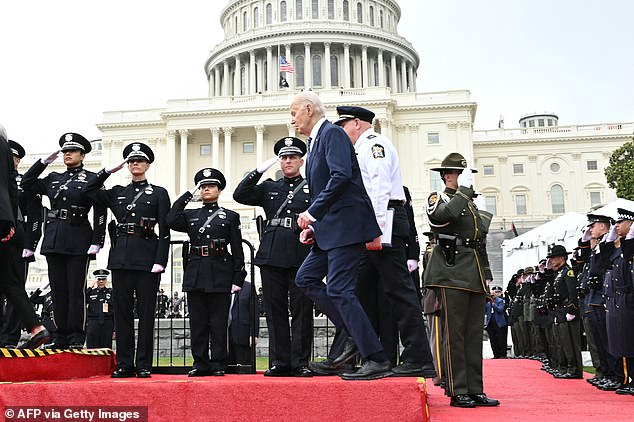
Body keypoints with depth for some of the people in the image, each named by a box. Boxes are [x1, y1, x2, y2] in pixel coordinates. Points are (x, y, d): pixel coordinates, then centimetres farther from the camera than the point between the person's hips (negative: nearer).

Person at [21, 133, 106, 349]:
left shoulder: (92, 179, 1)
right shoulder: (54, 178, 17)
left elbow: (100, 212, -4)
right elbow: (27, 184, 16)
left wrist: (97, 241, -12)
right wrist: (44, 161, 10)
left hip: (78, 242, -5)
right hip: (54, 240, 5)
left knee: (76, 290, -3)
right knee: (58, 290, 7)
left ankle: (76, 338, 3)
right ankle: (62, 337, 13)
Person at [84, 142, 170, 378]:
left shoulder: (159, 193, 5)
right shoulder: (117, 193, 16)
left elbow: (165, 231, -1)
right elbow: (89, 192, 7)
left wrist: (160, 261, -10)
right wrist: (108, 171, 5)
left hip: (147, 258, -3)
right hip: (121, 258, 3)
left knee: (146, 312, 0)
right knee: (122, 312, 4)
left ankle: (144, 365, 6)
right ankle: (124, 364, 11)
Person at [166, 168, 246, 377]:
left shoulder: (230, 217, 7)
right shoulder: (190, 216, 14)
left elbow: (237, 250, 4)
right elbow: (171, 221, -8)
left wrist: (238, 279, -4)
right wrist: (188, 194, 0)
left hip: (220, 274, -2)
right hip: (195, 274, 3)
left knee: (218, 322, 1)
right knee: (197, 322, 5)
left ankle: (218, 365, 9)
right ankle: (200, 364, 13)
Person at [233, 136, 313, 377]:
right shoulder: (269, 188, 17)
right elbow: (240, 196, 5)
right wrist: (259, 171, -1)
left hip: (301, 257, -3)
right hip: (272, 257, 3)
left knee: (302, 310, -1)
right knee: (275, 311, 5)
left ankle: (300, 363, 5)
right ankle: (279, 363, 11)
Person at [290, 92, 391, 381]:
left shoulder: (332, 133, -8)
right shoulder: (315, 142, 22)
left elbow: (341, 175, -22)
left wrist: (312, 212, -19)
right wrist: (314, 225, 11)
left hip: (346, 224, -10)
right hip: (329, 229, 10)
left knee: (339, 290, -11)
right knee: (305, 278, 9)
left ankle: (377, 361, -5)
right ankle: (355, 337, 11)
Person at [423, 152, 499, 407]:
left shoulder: (470, 204, 24)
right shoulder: (437, 199, 2)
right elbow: (446, 214, -24)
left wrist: (487, 278, 20)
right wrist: (463, 189, -12)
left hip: (474, 278, 8)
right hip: (452, 276, -8)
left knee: (474, 335, 8)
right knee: (454, 334, -5)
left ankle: (475, 390, 13)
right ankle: (457, 391, -1)